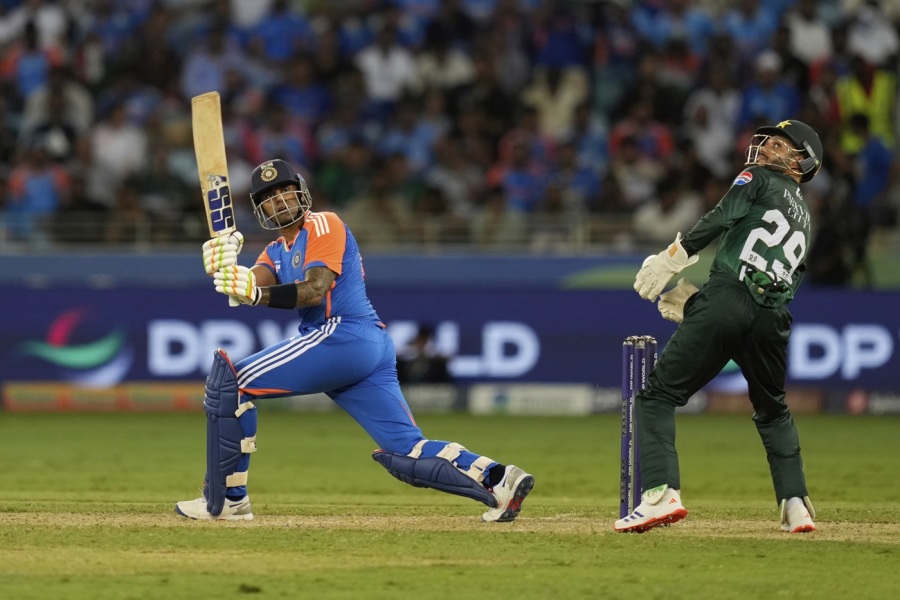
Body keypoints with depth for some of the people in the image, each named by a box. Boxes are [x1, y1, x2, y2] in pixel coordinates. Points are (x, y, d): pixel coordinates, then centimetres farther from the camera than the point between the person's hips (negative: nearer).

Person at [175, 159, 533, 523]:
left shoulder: (323, 226, 2)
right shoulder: (275, 252, 26)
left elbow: (315, 290, -14)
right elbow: (252, 286, 4)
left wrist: (257, 293, -28)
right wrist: (226, 267, -18)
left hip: (344, 337, -9)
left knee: (229, 378, -9)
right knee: (409, 451, -1)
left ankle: (226, 499, -8)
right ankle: (498, 482, -10)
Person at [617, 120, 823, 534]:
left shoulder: (760, 179, 12)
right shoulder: (803, 218, 32)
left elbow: (723, 217, -7)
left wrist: (672, 259, -9)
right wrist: (695, 299, 25)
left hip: (727, 298, -7)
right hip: (774, 316, 7)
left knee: (659, 394, -3)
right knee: (773, 410, 28)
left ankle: (661, 492, -20)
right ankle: (795, 504, 16)